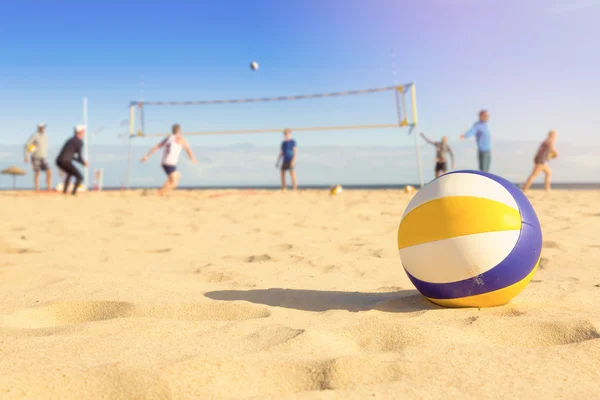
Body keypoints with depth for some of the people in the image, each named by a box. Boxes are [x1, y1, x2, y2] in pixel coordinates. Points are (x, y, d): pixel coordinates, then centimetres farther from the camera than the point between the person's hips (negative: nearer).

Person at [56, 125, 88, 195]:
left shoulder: (71, 140, 25)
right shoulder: (80, 141, -2)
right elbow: (79, 156, -4)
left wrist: (81, 161, 34)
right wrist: (83, 163, 16)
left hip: (58, 161, 9)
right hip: (65, 162, -9)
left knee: (70, 173, 35)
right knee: (80, 177, 2)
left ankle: (65, 190, 27)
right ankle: (73, 193, -12)